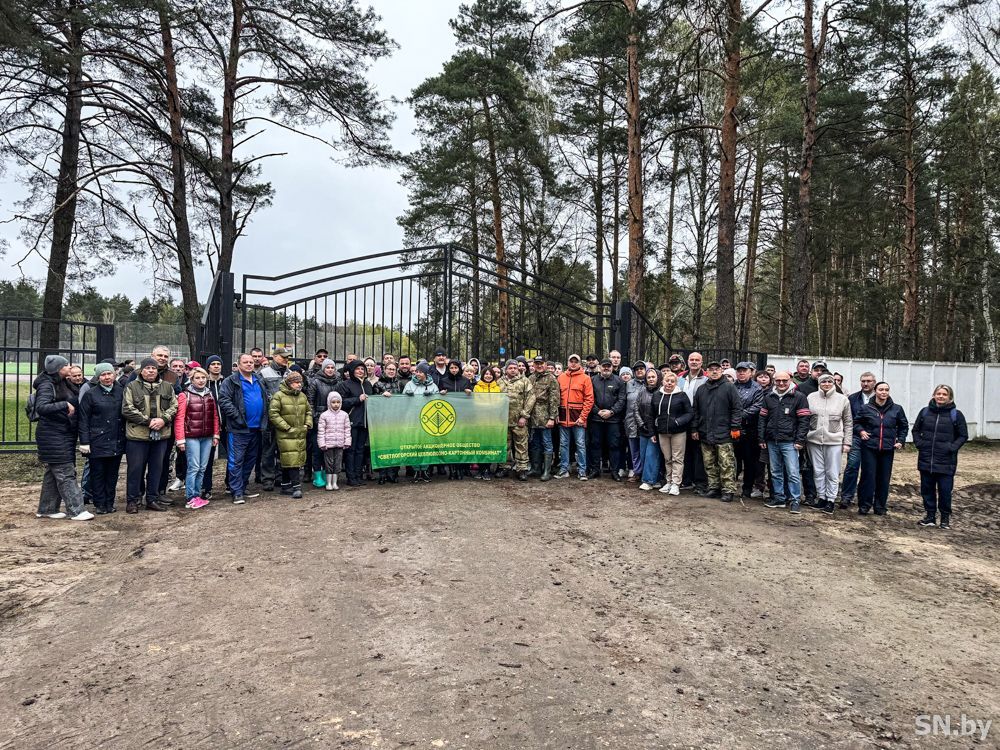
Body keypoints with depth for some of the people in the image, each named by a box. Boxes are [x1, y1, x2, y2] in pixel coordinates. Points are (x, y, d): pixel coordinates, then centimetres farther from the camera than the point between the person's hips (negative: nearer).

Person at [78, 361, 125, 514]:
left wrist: (126, 436, 8)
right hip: (97, 442, -3)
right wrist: (84, 442, -10)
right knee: (98, 474, 4)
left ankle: (110, 503, 20)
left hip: (117, 442, 3)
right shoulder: (91, 394, -3)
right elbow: (83, 420, -5)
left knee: (112, 473, 10)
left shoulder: (121, 392, 8)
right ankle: (99, 504, 13)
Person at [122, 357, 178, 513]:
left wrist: (163, 419, -12)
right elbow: (127, 409, -9)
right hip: (137, 435, -3)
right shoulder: (132, 387, -1)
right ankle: (132, 500, 15)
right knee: (135, 469, 4)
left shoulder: (167, 387, 10)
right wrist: (148, 421, -16)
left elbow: (174, 407, 7)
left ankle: (152, 499, 22)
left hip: (161, 436, 3)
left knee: (157, 468, 11)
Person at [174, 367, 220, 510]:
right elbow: (179, 418, -9)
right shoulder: (185, 395, -5)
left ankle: (197, 495, 17)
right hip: (192, 437, -5)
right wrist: (180, 439, -13)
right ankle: (191, 498, 1)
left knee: (202, 468, 8)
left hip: (207, 437, 5)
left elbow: (215, 416, 14)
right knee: (194, 467, -6)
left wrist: (216, 434, 9)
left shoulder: (210, 395, 12)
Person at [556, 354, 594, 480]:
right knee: (563, 444, 9)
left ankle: (582, 471, 9)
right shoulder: (561, 377, 9)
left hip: (578, 417, -3)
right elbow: (557, 397, 11)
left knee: (580, 445, 1)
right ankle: (564, 470, 18)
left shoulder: (585, 378, -1)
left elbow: (589, 399, -5)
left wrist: (583, 416, -10)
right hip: (563, 417, 4)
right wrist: (556, 414, 3)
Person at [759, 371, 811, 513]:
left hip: (789, 442, -5)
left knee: (792, 473, -6)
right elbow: (762, 419, 13)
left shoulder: (799, 397, -2)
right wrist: (761, 439, 8)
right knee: (776, 472, 11)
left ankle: (795, 501, 2)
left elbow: (804, 420, -5)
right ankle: (779, 498, 21)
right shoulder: (768, 397, 11)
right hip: (772, 442, 5)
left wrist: (800, 440, -10)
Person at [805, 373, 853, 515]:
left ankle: (831, 500, 9)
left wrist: (847, 442, 0)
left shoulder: (842, 399, 1)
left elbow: (848, 423, 4)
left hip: (834, 441, -2)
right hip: (814, 440, 2)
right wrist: (803, 437, 1)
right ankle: (821, 498, 20)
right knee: (818, 471, 9)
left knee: (832, 473, 1)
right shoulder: (811, 397, 3)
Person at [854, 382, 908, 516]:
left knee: (884, 478, 6)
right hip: (869, 448, -2)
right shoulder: (866, 408, -2)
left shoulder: (897, 409, 3)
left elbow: (904, 426, 17)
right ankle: (864, 505, 4)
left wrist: (901, 440, 7)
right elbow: (856, 422, 13)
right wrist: (861, 431, -5)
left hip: (888, 449, 2)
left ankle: (880, 506, 17)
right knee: (868, 477, -4)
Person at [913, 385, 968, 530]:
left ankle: (945, 518, 16)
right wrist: (919, 443, 1)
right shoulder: (925, 411, 6)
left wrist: (952, 448, -9)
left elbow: (963, 436, 4)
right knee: (927, 489, 9)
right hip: (926, 460, 3)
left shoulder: (956, 415, -2)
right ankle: (930, 515, 21)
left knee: (945, 490, 1)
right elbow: (916, 430, 16)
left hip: (946, 462, -3)